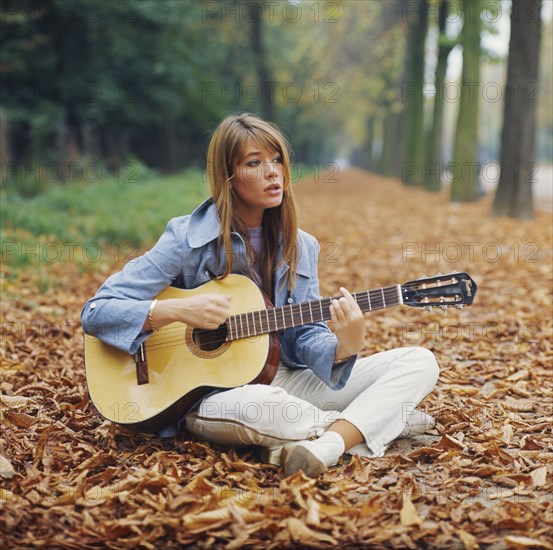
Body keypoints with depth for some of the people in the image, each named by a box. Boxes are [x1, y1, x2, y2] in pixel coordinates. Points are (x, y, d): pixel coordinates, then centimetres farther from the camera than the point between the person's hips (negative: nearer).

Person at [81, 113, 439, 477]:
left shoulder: (299, 247, 6)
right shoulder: (188, 239, -9)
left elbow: (305, 336, 2)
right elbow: (96, 313, -11)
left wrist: (343, 347, -21)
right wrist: (178, 310, -27)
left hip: (284, 379, 5)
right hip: (209, 394, -5)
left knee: (420, 363, -7)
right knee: (261, 407, -42)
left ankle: (328, 446, -27)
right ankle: (377, 420, -15)